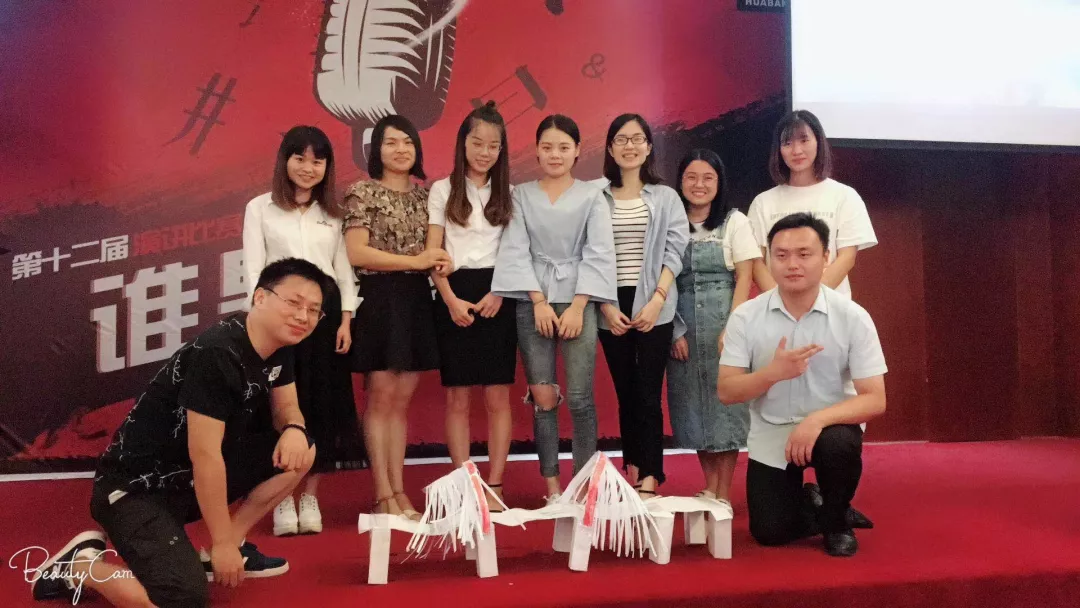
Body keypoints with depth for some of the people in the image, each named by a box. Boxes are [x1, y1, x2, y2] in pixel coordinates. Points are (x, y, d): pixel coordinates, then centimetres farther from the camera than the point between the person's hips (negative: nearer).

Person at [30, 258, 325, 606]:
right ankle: (77, 567, 2)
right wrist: (221, 544, -18)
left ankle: (234, 548, 8)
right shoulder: (217, 354, -28)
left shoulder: (278, 346, -1)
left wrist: (294, 429, -17)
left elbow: (286, 407, 10)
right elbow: (205, 456, -26)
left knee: (301, 451, -4)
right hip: (136, 487, -8)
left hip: (191, 478, 9)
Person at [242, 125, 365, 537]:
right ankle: (283, 501, 8)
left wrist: (345, 318, 1)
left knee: (324, 404, 4)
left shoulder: (332, 212, 15)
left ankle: (310, 498, 15)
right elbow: (253, 269, 0)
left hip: (326, 310, 3)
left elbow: (343, 267, 12)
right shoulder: (260, 208, 6)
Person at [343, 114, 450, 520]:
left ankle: (399, 490, 15)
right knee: (381, 398, -2)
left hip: (416, 300, 5)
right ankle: (383, 495, 6)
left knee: (402, 400, 8)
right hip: (379, 299, -5)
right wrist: (416, 261, -13)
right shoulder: (363, 192, -2)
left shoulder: (424, 194, 14)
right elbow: (356, 253, -11)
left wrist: (440, 260, -4)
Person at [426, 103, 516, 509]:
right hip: (455, 297, -1)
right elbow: (433, 254, 2)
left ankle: (494, 485, 9)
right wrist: (451, 300, -11)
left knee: (498, 396, 1)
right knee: (457, 397, 2)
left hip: (496, 297, 1)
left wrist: (499, 293, -11)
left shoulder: (507, 193, 10)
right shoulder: (442, 191, 6)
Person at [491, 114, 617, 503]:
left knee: (580, 398, -5)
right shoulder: (521, 195, 8)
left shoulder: (592, 197, 5)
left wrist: (576, 307, -9)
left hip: (578, 301, -1)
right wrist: (539, 302, -9)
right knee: (543, 398, 1)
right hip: (532, 304, 1)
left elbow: (598, 255, -1)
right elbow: (517, 251, 1)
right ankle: (551, 487, 10)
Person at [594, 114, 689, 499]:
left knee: (648, 393, -6)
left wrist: (657, 300, -11)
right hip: (612, 307, 1)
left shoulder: (665, 197, 8)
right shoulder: (596, 197, 6)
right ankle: (632, 474, 16)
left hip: (654, 306, -1)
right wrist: (606, 306, -8)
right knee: (625, 393, 7)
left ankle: (650, 481, -6)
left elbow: (675, 251, 0)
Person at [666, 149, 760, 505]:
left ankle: (724, 494, 7)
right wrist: (674, 330, -4)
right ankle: (709, 489, 17)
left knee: (724, 399, -1)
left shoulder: (734, 222, 2)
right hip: (682, 325, 2)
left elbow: (744, 278, -3)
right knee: (692, 403, 5)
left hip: (722, 322, -2)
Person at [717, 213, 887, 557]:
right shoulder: (746, 317, -11)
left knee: (839, 445, -35)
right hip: (771, 436, 1)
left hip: (830, 426, -1)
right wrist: (773, 372, -30)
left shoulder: (853, 317, -14)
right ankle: (807, 506, 31)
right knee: (770, 532, -6)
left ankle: (837, 521, -2)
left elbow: (874, 399, -16)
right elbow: (726, 392, -11)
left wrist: (818, 419, -33)